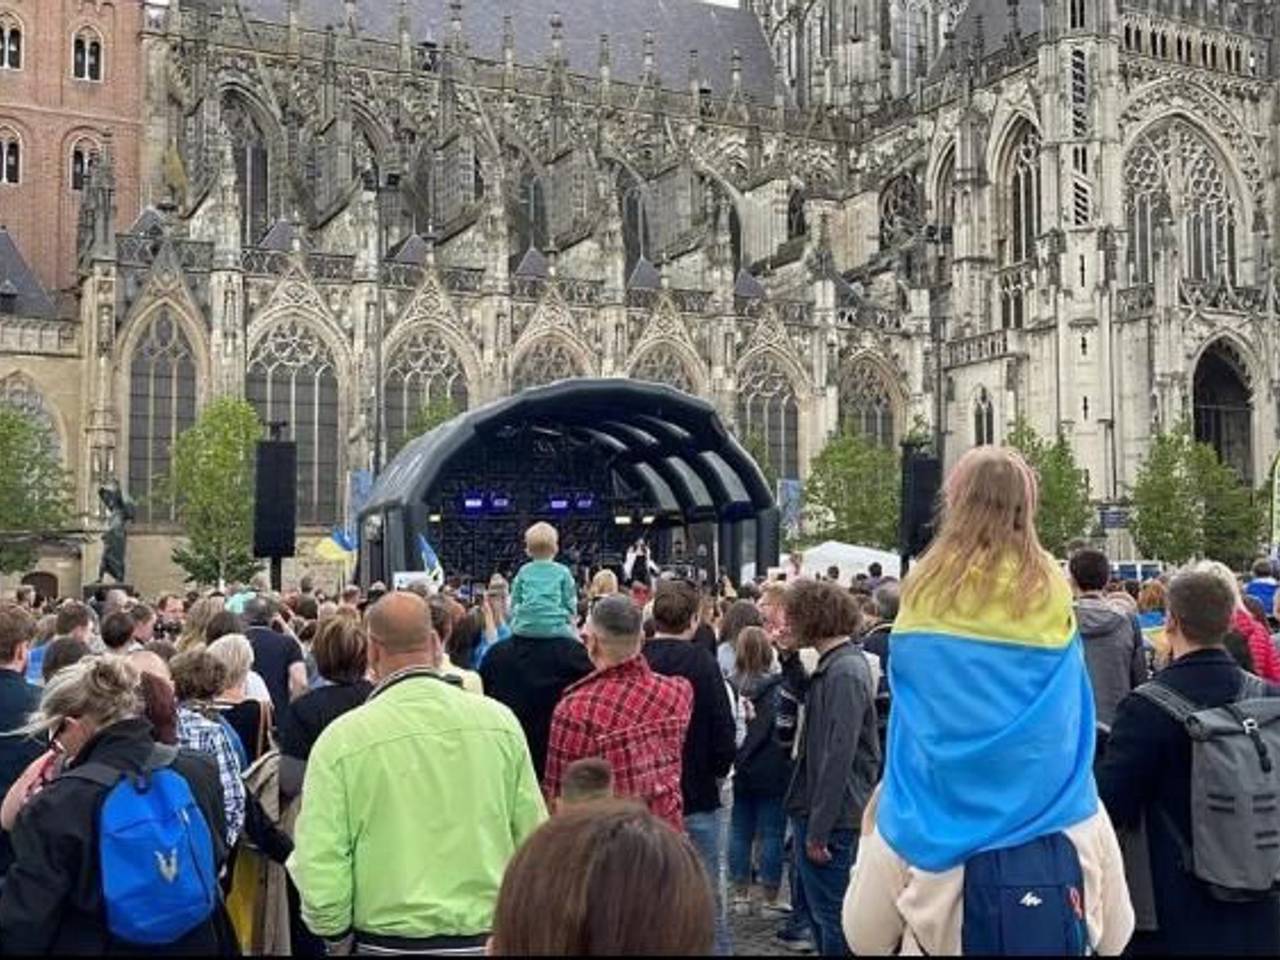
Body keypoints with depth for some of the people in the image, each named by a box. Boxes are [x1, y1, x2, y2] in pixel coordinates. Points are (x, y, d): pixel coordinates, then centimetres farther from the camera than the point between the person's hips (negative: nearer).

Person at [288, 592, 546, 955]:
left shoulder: (342, 739, -13)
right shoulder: (499, 720, -7)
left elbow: (321, 881, -14)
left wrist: (336, 931, 4)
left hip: (389, 943, -2)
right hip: (491, 938, 2)